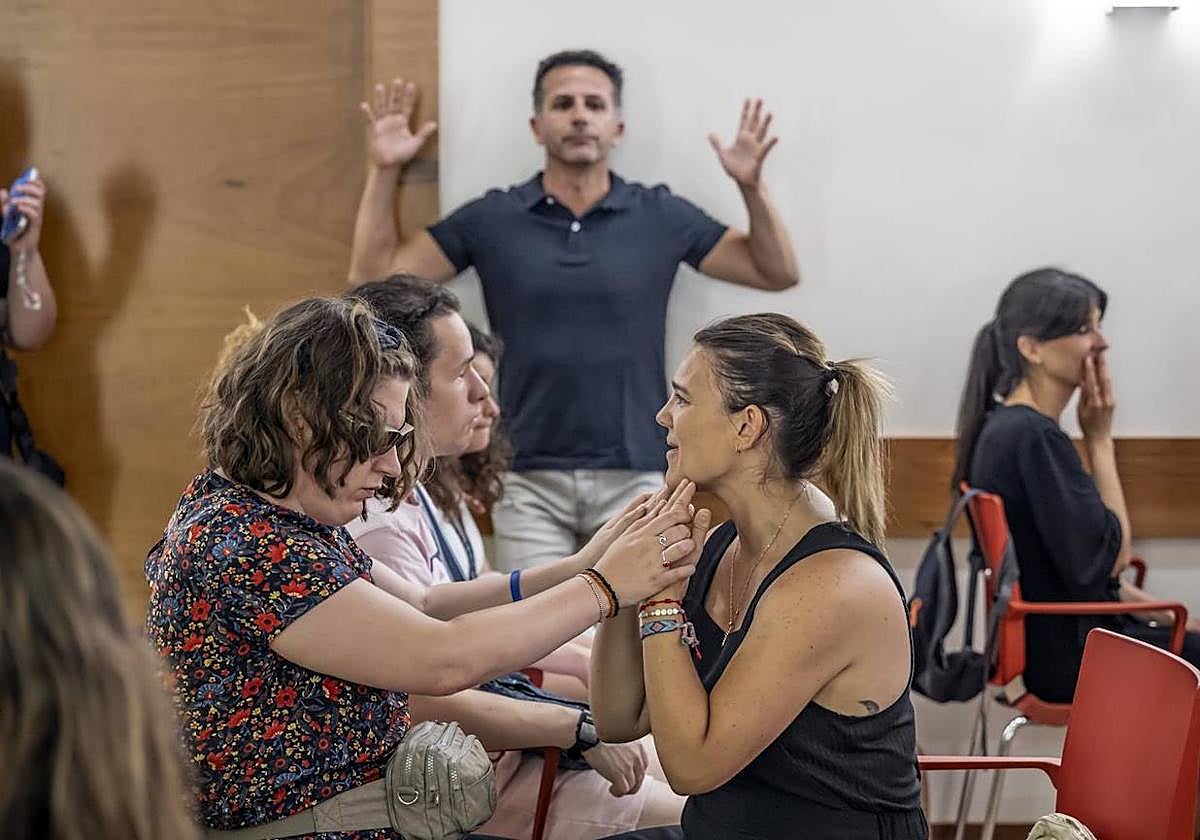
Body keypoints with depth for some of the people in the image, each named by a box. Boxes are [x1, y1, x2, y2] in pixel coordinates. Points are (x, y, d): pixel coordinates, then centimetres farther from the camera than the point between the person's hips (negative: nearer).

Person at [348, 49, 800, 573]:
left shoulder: (662, 216, 3)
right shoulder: (492, 218, 2)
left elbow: (778, 273, 6)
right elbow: (373, 276, 3)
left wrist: (750, 186, -9)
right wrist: (384, 172, -7)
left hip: (633, 479, 1)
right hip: (530, 481, 0)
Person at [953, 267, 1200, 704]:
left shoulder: (1008, 426, 7)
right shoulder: (1031, 437, -23)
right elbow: (1110, 556, -20)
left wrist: (1163, 615, 8)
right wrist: (1100, 439, -15)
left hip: (1053, 638, 10)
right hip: (1070, 658, -10)